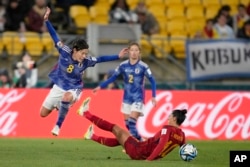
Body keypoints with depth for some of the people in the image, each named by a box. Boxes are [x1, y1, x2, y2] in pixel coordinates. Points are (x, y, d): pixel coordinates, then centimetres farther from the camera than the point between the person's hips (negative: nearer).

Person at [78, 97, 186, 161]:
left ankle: (86, 113, 21)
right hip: (143, 157, 7)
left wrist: (148, 160, -34)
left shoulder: (167, 129, -20)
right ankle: (93, 137, 53)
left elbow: (161, 145, -32)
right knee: (119, 140, 31)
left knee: (115, 129, 8)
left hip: (139, 151, -7)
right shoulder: (181, 135, 0)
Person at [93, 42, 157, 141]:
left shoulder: (143, 66, -11)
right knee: (127, 123, 6)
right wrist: (100, 86, 6)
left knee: (132, 122, -16)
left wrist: (153, 96, -11)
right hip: (127, 98, 4)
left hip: (138, 98, -4)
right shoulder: (123, 65, -2)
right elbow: (113, 77, 8)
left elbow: (152, 81, -5)